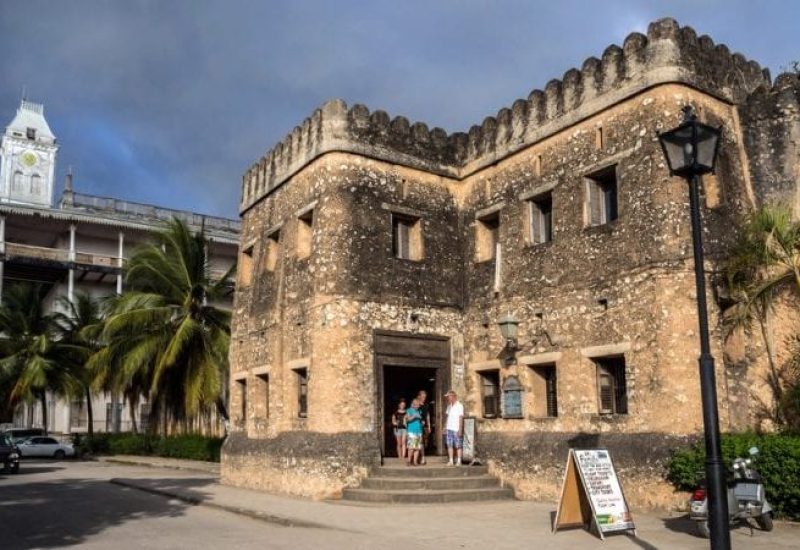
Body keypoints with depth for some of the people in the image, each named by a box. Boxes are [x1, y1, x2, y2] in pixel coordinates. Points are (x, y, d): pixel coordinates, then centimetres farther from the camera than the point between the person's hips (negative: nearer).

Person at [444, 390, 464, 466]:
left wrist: (460, 429, -15)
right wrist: (445, 426, 10)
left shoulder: (459, 406, -8)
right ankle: (450, 461, 8)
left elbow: (461, 418, -10)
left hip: (457, 429, -6)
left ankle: (459, 461, 5)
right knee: (450, 445, 4)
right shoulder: (449, 406, 13)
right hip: (449, 429, 6)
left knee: (458, 446, 0)